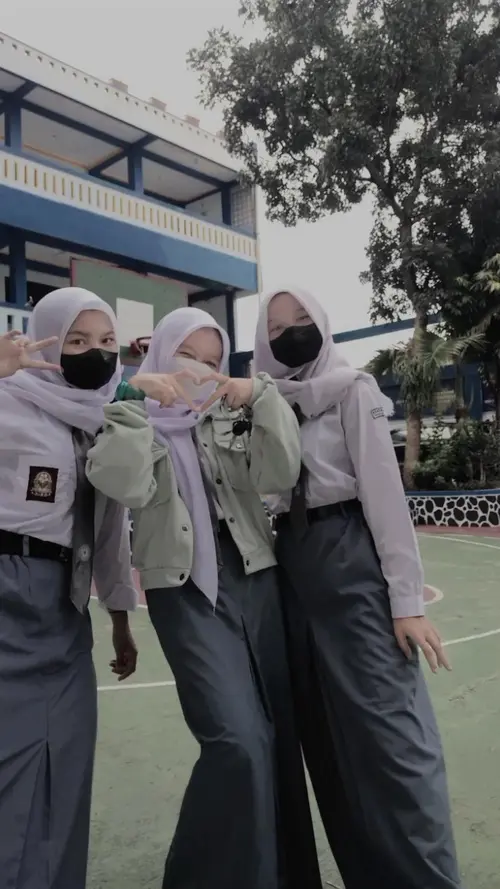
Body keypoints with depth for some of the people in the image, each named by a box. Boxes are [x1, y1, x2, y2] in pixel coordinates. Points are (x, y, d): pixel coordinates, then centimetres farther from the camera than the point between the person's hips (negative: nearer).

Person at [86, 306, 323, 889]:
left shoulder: (234, 418, 13)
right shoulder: (131, 418, 6)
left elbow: (280, 475, -3)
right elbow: (121, 484, -15)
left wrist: (263, 397, -11)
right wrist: (133, 398, -18)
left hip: (254, 580, 4)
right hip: (186, 592, -4)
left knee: (280, 736, 9)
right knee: (238, 741, -16)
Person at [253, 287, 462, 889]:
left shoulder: (353, 389, -2)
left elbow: (384, 491, -9)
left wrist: (405, 597, -14)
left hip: (352, 558, -5)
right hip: (291, 565, 6)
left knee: (386, 730, -7)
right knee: (325, 734, 11)